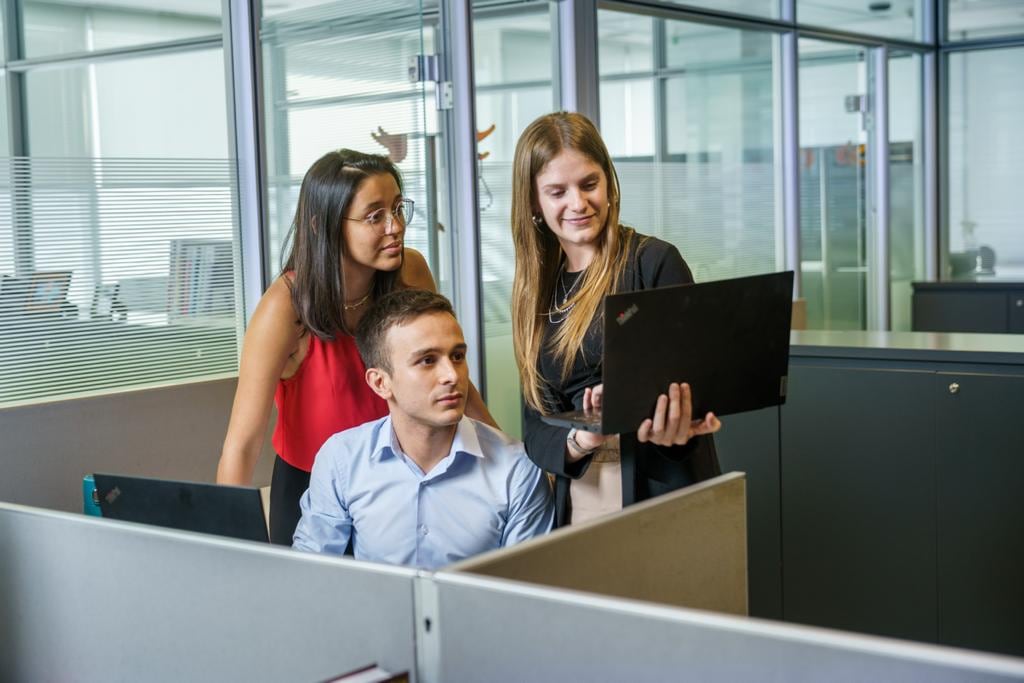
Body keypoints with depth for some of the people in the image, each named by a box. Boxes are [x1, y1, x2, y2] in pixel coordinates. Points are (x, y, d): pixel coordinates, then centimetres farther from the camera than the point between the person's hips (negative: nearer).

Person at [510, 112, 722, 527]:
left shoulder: (656, 262, -5)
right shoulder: (534, 294, 9)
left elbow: (691, 383, -8)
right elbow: (535, 428, 4)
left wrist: (670, 429, -30)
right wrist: (579, 442, -18)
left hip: (666, 492, -4)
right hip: (578, 504, 4)